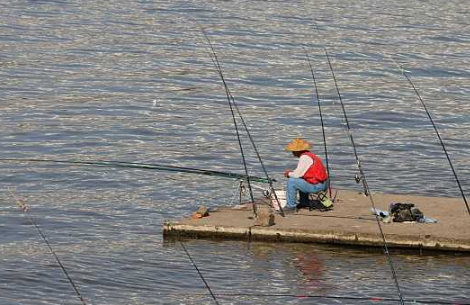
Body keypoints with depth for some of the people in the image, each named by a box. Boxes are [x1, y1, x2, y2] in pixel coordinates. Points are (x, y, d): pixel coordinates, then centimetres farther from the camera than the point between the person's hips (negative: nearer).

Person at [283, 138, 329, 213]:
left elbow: (297, 175, -14)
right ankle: (304, 203, 35)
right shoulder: (309, 155, 14)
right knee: (300, 181, 32)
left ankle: (291, 206, -4)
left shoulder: (304, 157, -15)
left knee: (291, 182, -10)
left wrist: (289, 174, 4)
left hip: (316, 186, -10)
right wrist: (291, 172, 15)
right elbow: (301, 172, 25)